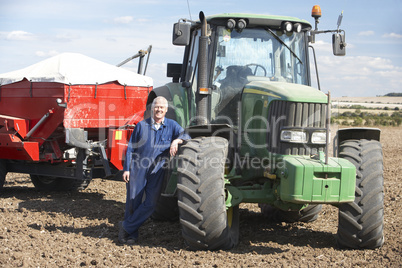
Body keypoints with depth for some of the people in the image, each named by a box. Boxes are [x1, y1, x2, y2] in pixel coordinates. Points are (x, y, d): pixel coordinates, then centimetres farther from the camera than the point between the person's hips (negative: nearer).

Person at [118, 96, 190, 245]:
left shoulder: (171, 125, 5)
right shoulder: (141, 125, 5)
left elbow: (186, 135, -8)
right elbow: (131, 148, 7)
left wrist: (176, 140, -29)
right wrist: (126, 169, 1)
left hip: (157, 171, 0)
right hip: (138, 169, 0)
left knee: (150, 203, -7)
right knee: (133, 202, 2)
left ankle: (126, 227, 9)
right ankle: (132, 235, 17)